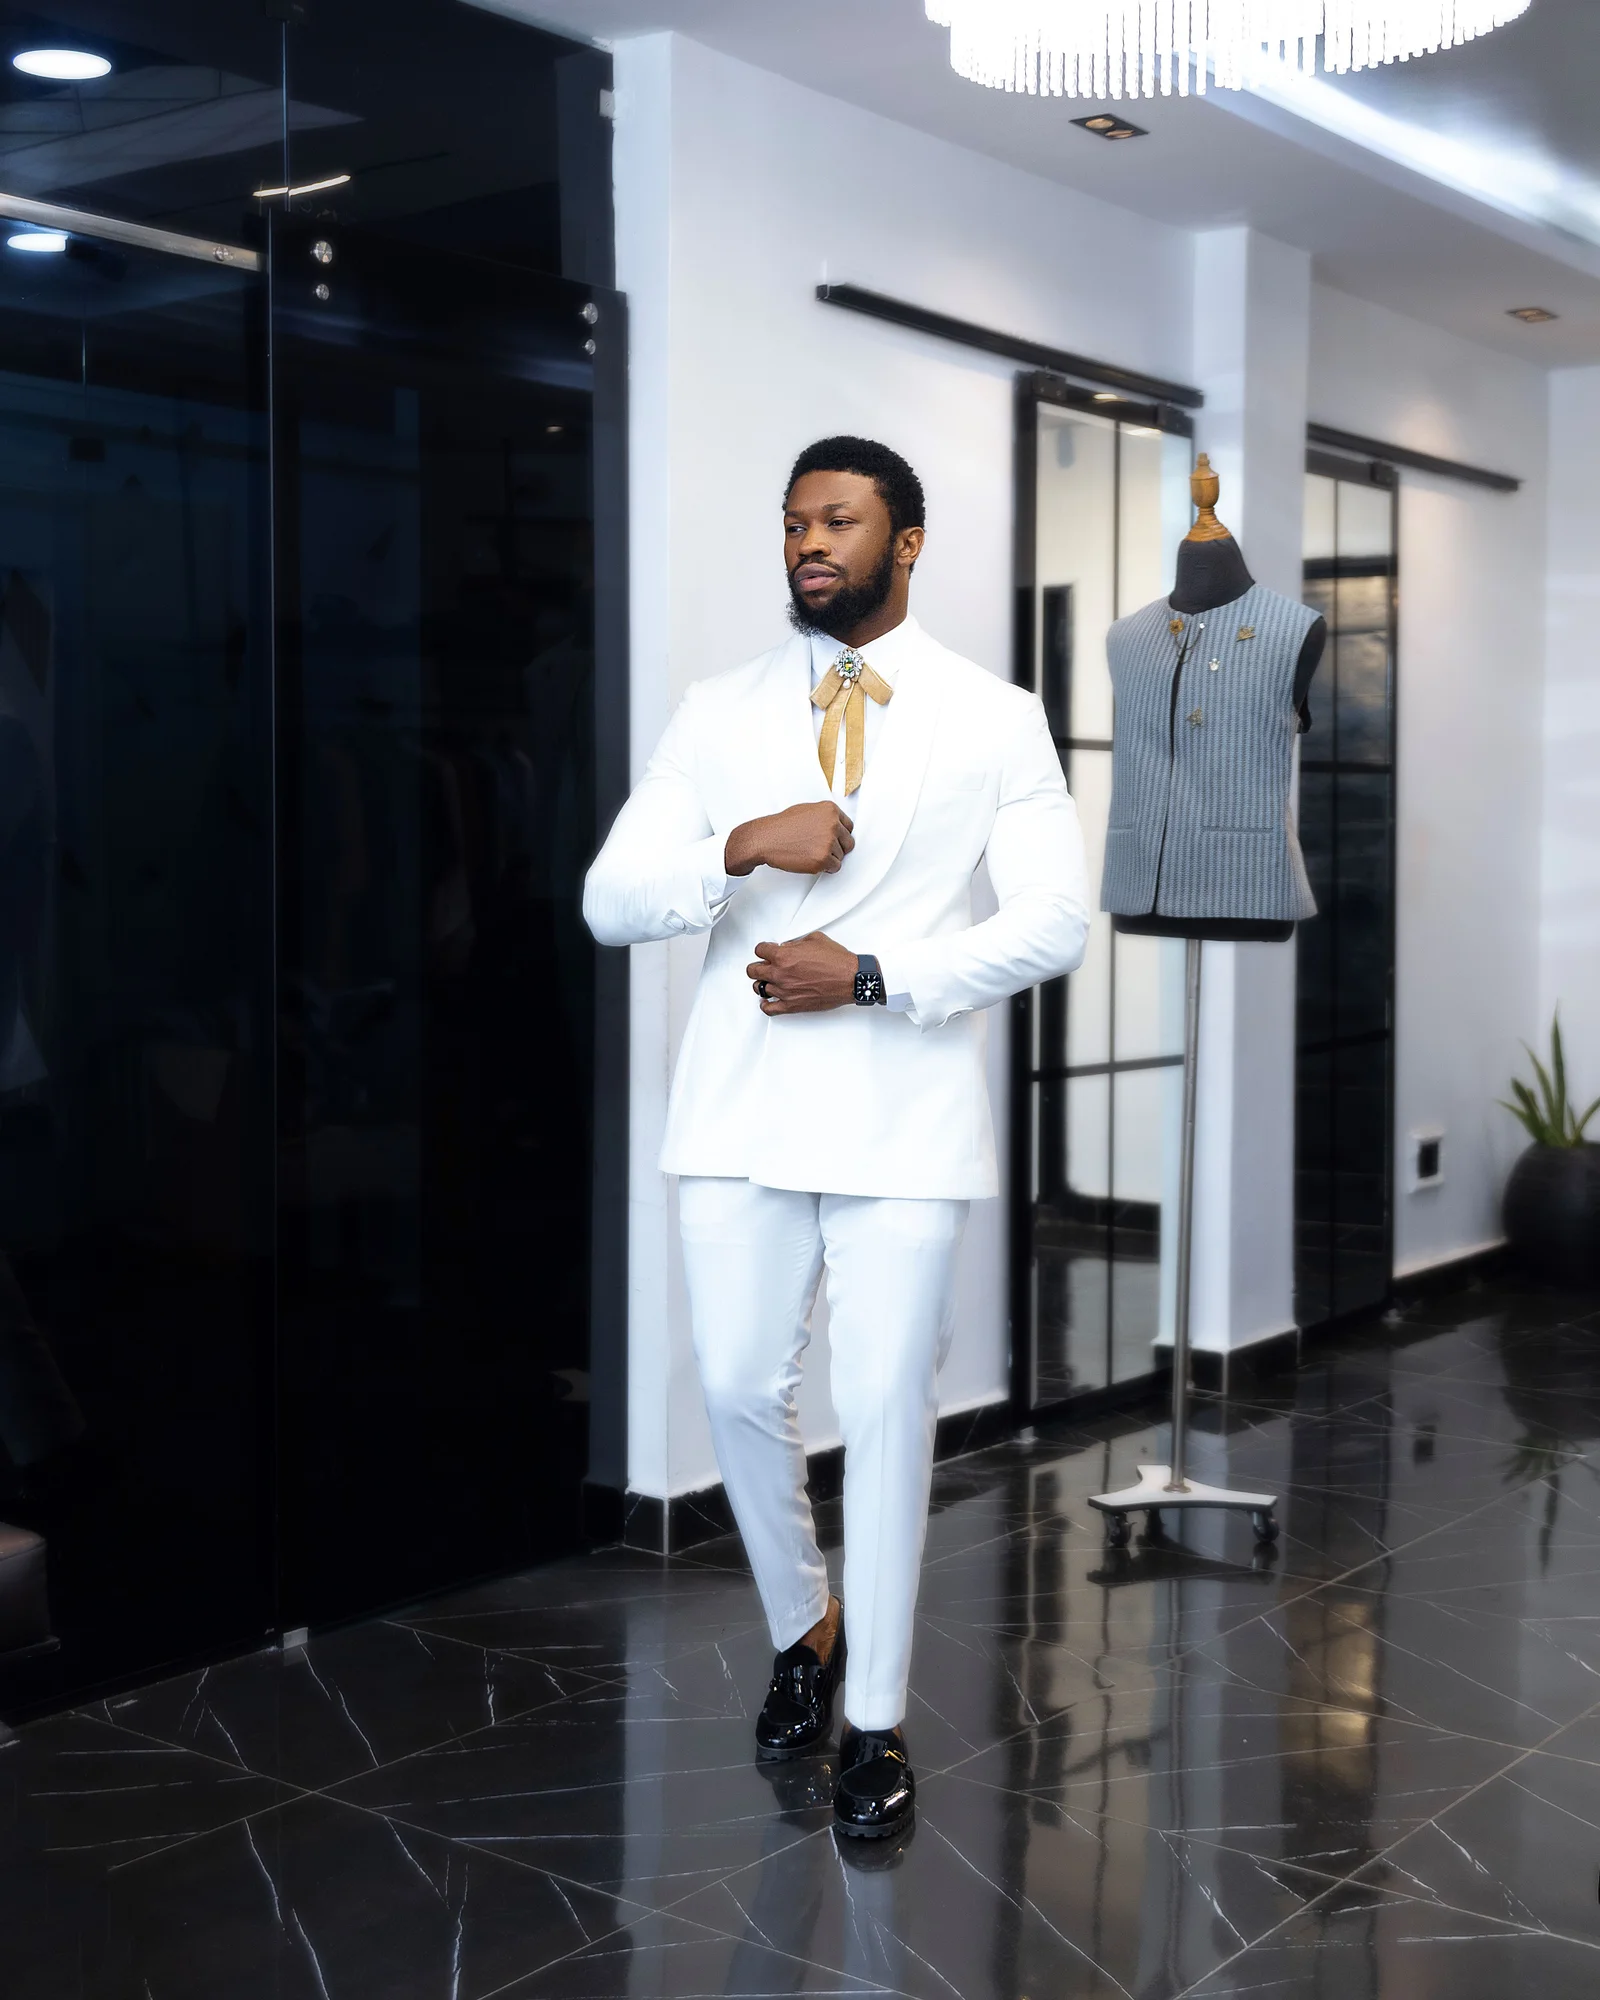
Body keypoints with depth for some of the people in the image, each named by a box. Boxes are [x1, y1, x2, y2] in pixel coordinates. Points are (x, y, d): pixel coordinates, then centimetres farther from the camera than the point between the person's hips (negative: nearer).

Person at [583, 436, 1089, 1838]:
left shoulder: (995, 721, 4)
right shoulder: (719, 715, 9)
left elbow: (1055, 923, -4)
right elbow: (609, 902, 3)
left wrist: (869, 973, -14)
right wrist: (740, 847, -16)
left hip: (904, 1118, -2)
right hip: (740, 1108, 2)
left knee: (887, 1411, 2)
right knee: (740, 1391, 7)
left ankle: (878, 1722, 18)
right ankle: (804, 1630, 34)